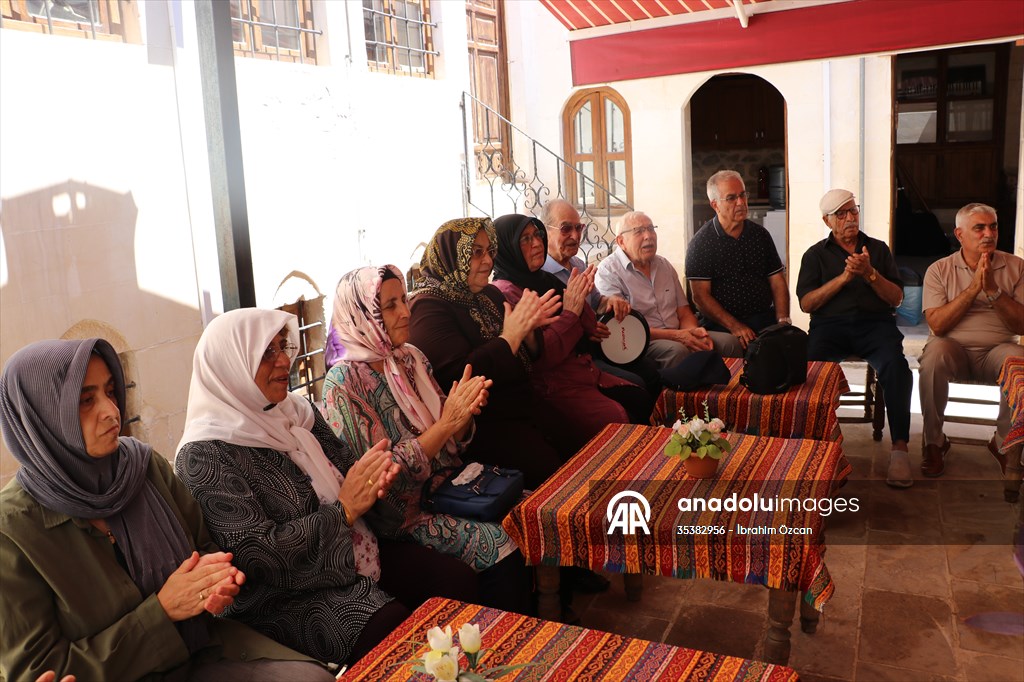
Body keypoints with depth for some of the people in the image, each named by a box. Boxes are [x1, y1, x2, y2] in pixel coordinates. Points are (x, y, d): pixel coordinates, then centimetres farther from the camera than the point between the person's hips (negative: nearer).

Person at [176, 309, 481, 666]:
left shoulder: (296, 410, 5)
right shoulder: (204, 456, -16)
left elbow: (345, 467, 15)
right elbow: (257, 555, -20)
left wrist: (374, 478, -9)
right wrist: (344, 509, -20)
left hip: (363, 553, 7)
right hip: (289, 594, -7)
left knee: (460, 580, -10)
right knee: (400, 630, -28)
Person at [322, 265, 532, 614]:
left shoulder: (412, 358, 4)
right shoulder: (343, 384, -15)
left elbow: (452, 442, 8)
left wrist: (465, 412, -15)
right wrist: (446, 423, -23)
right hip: (401, 512, -6)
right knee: (500, 546, -21)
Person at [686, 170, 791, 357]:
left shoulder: (760, 234, 14)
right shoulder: (701, 242, -2)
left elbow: (778, 283, 12)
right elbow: (700, 296, -8)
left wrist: (783, 320, -5)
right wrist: (735, 327, -18)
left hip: (764, 318, 5)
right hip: (720, 323, -4)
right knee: (735, 347, -35)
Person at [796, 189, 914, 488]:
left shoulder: (878, 249, 22)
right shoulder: (815, 255, 19)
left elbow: (896, 298, 12)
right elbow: (806, 303, 4)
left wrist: (870, 274, -4)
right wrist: (844, 277, -5)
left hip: (875, 323, 1)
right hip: (830, 324, -1)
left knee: (895, 366, -33)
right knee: (810, 365, -34)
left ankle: (899, 448, -29)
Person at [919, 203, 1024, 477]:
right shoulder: (939, 270, 4)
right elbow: (937, 324, -10)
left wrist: (993, 289, -14)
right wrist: (974, 287, -13)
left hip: (996, 350, 1)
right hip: (953, 348, -1)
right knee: (935, 354, -35)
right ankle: (934, 442, -16)